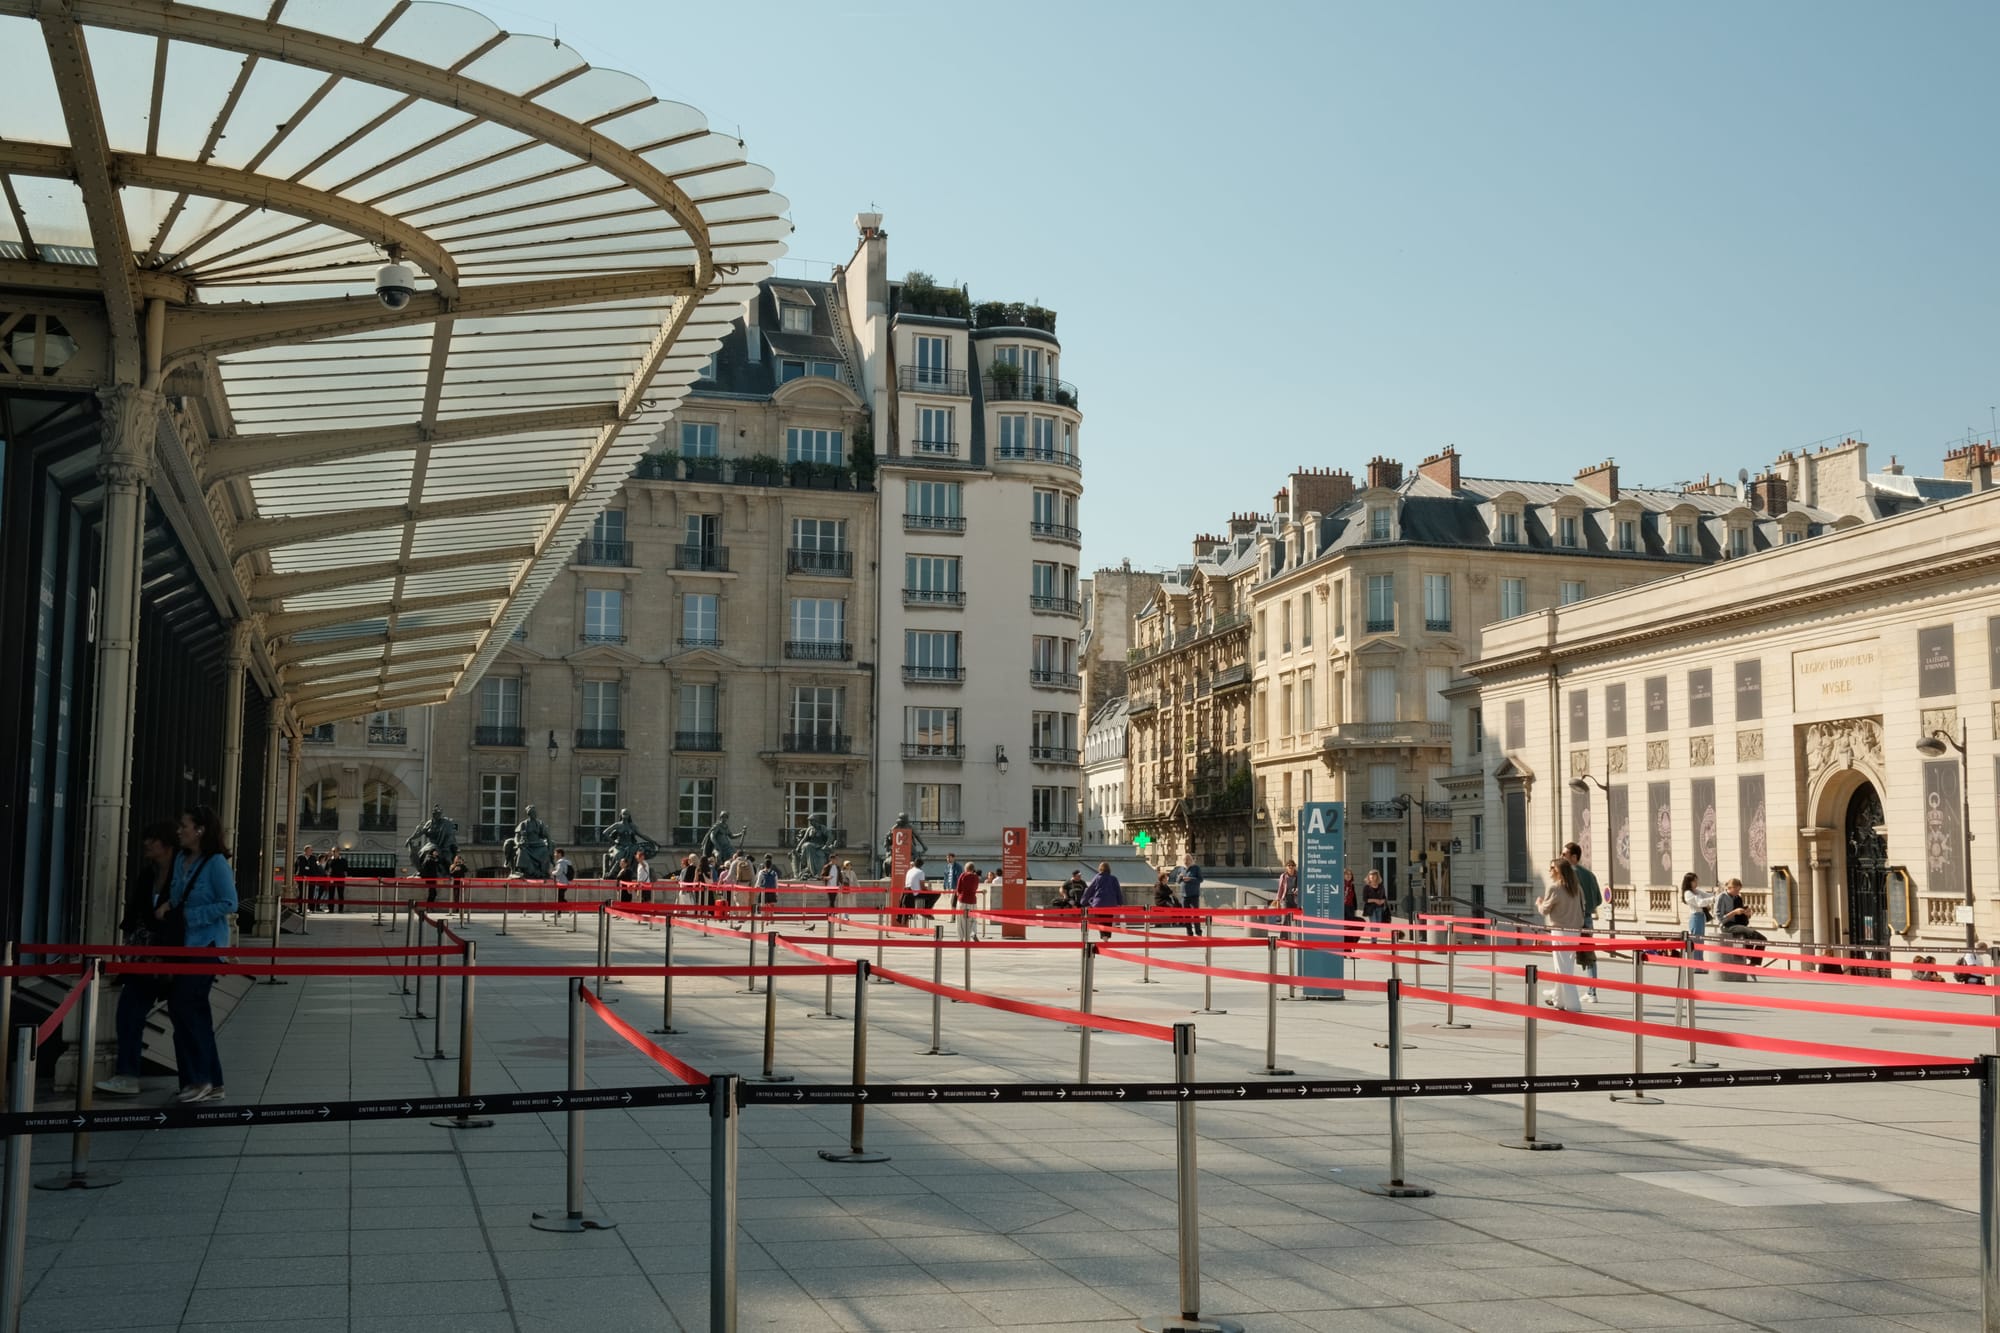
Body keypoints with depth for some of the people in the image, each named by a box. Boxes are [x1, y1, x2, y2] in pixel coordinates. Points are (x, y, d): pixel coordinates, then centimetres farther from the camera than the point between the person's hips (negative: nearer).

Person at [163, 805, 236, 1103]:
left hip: (206, 945, -8)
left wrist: (186, 915, -16)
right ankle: (212, 1084, 18)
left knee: (183, 1006, -12)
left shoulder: (216, 863, -12)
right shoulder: (181, 860, 10)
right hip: (183, 944, 8)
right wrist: (167, 906, 0)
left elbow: (229, 904, -15)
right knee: (195, 1013, 11)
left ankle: (198, 1079, -3)